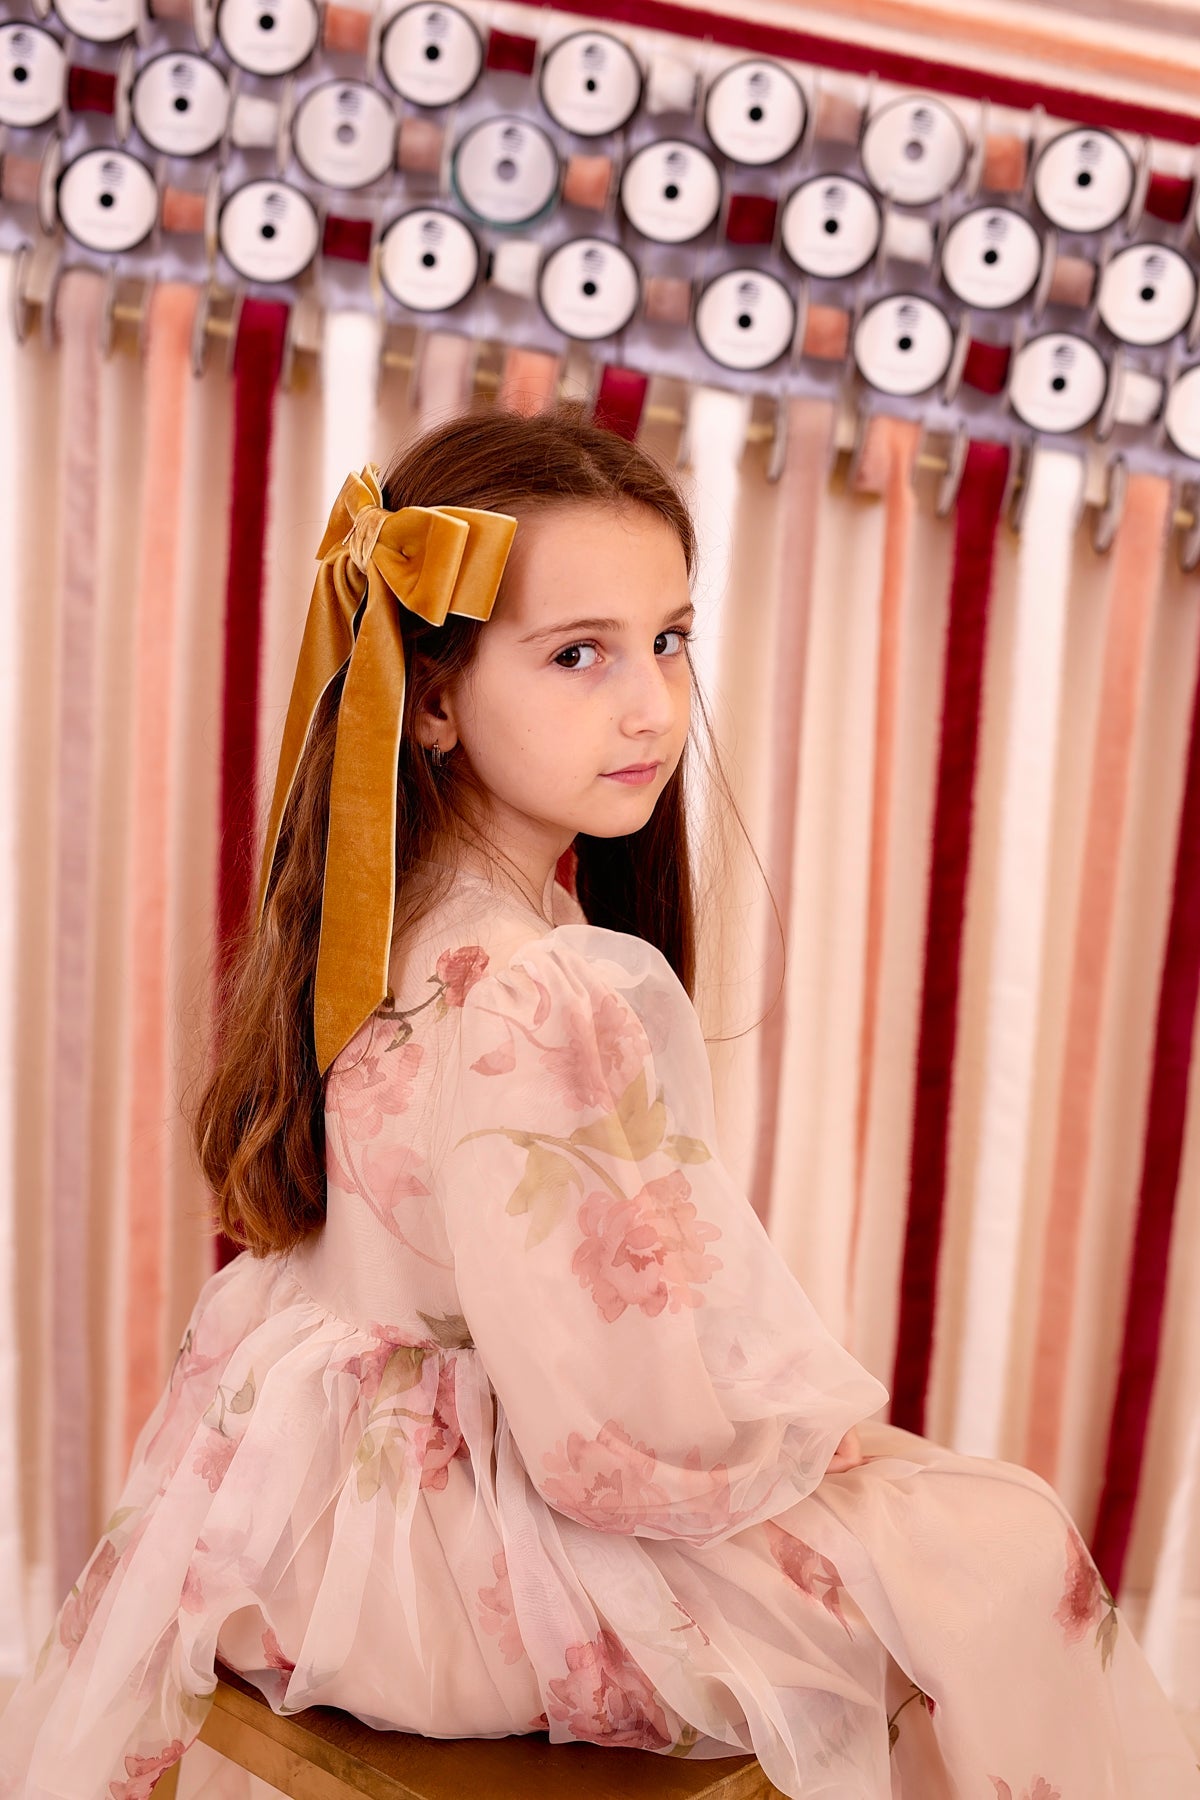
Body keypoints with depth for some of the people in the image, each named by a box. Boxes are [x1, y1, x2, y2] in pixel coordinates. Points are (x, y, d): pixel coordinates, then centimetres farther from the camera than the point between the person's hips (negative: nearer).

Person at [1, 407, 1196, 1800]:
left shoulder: (401, 926, -1)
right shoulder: (527, 1002, -32)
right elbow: (620, 1429, -27)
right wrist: (822, 1426, -9)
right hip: (448, 1538, -10)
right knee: (999, 1555, -10)